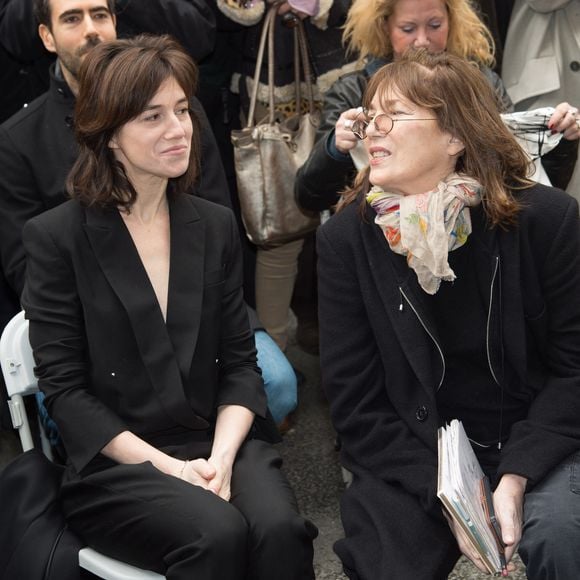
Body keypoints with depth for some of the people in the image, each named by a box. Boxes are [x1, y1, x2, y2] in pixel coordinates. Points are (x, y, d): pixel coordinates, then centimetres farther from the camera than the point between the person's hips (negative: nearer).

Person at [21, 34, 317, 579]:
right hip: (114, 464, -3)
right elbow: (64, 388, -6)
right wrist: (167, 466, -15)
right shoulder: (56, 237, -3)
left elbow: (239, 360, 7)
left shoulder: (215, 225, 10)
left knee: (280, 529, -26)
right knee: (218, 534, -30)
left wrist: (221, 456, -11)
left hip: (218, 443, 4)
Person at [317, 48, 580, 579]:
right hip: (412, 455, 1)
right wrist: (444, 494, -16)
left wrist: (516, 475, -17)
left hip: (532, 442, -1)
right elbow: (355, 401, -5)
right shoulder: (347, 238, -6)